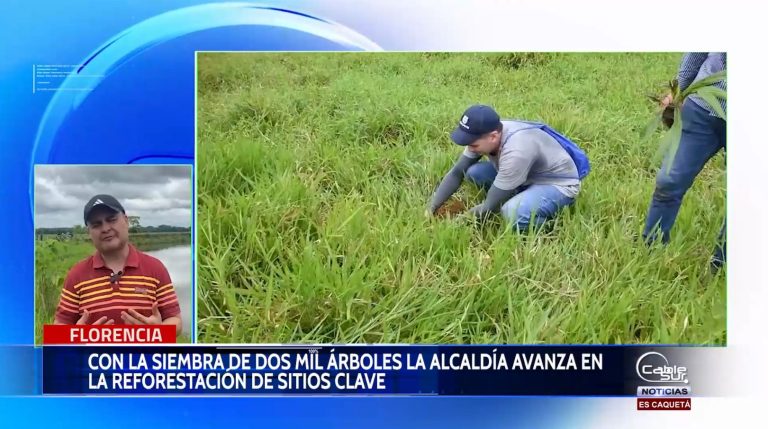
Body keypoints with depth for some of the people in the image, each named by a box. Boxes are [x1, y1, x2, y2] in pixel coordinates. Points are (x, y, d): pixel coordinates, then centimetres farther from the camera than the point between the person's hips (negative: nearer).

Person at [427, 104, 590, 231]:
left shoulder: (516, 152, -38)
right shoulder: (483, 136, -16)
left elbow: (490, 207, -30)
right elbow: (457, 173, -5)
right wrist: (431, 209, -12)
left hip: (559, 184, -8)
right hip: (530, 175, 8)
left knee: (512, 212, -36)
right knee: (473, 172, -11)